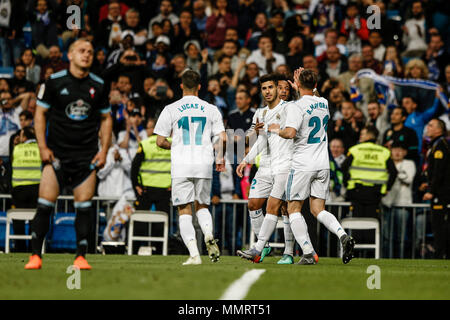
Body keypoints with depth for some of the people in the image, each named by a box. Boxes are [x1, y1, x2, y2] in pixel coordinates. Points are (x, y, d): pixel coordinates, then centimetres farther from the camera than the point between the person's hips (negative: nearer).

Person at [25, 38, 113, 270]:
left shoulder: (98, 86, 6)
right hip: (57, 153, -2)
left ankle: (80, 256, 4)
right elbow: (40, 113, 4)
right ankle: (35, 255, -1)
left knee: (84, 206, -3)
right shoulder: (54, 82, -1)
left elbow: (106, 119, 15)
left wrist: (104, 151, 6)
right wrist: (42, 147, -4)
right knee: (45, 205, -7)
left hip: (87, 155, 2)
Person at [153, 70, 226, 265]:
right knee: (202, 206, 19)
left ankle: (194, 254, -11)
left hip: (181, 165, -2)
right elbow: (222, 138, 0)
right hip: (204, 164, 2)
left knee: (185, 211, 3)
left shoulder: (171, 110, -1)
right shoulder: (211, 109, 5)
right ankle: (209, 235, -12)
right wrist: (220, 158, 18)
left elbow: (160, 141, 0)